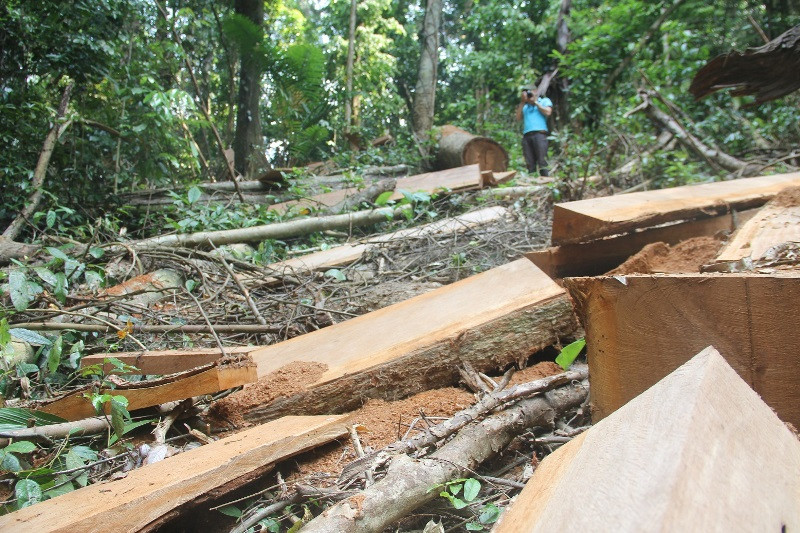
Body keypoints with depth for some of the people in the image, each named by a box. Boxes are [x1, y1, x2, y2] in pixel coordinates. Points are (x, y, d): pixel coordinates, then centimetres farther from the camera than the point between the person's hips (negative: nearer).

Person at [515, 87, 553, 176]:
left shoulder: (545, 101, 19)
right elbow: (518, 118, 14)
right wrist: (522, 102, 11)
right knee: (530, 164, -5)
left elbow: (547, 112, 0)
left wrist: (535, 102, 8)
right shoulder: (525, 106, 28)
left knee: (542, 162, -14)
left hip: (539, 134, -3)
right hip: (526, 136, 3)